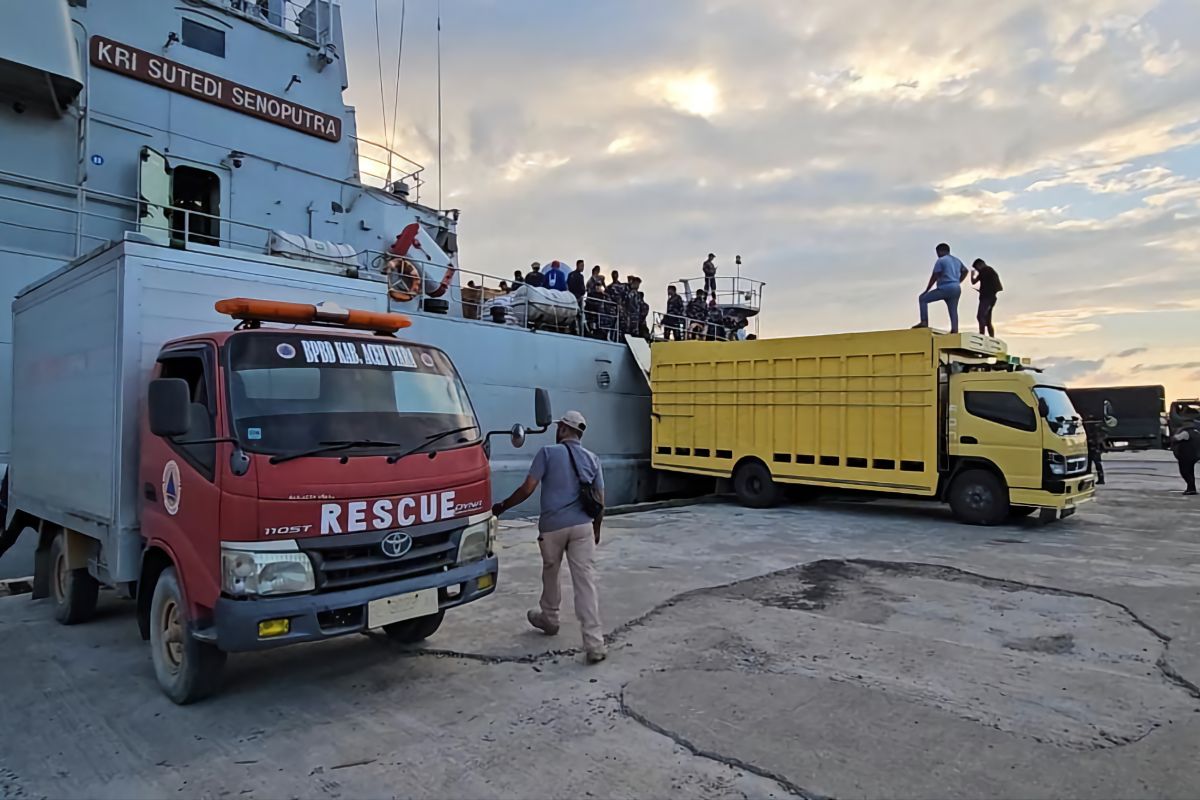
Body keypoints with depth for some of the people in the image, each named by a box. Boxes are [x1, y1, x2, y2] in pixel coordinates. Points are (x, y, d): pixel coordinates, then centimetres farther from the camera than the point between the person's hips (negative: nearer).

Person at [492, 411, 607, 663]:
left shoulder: (548, 453, -1)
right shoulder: (592, 459, 10)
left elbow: (527, 489, -7)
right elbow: (600, 500, 10)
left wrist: (502, 506, 6)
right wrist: (596, 528, 23)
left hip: (552, 526, -2)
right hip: (582, 526, 2)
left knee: (550, 574, 21)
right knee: (586, 581, -1)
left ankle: (549, 619, 43)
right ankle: (594, 644, -5)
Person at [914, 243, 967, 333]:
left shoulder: (940, 260, -4)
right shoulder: (956, 260, 21)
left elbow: (934, 277, -6)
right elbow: (965, 271, 30)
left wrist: (926, 290, -1)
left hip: (945, 288, -8)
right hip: (957, 289, 8)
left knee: (922, 299, -1)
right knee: (954, 311, 7)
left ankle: (924, 322, -13)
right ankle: (955, 331, -3)